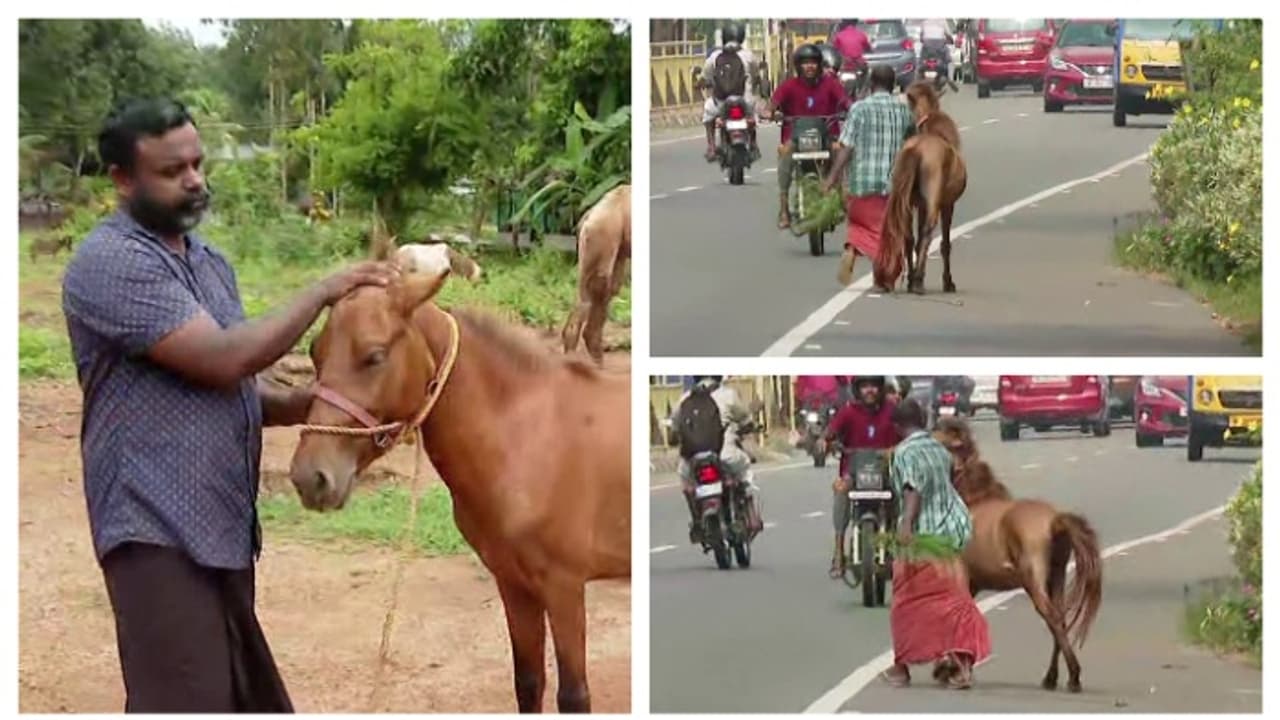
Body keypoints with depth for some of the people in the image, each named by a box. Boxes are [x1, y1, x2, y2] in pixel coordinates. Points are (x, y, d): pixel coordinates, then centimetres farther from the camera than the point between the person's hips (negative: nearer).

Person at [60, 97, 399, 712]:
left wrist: (314, 403, 0)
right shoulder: (111, 264, -14)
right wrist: (322, 293, -13)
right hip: (158, 530, -9)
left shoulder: (207, 262, 15)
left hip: (222, 526, 9)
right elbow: (222, 358, -21)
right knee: (184, 703, -12)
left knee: (246, 700, 16)